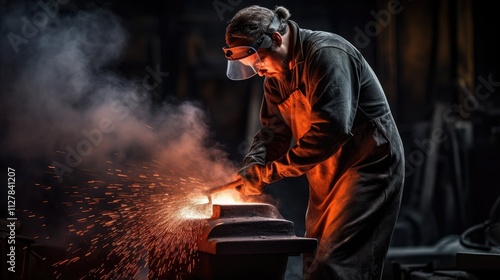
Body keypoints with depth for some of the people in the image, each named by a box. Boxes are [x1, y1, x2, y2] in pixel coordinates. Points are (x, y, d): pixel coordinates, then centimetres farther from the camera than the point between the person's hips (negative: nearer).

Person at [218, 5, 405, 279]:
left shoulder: (327, 54, -21)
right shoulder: (276, 74, 7)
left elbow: (330, 129, -30)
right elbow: (273, 130, 8)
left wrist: (268, 172, -27)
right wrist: (250, 170, -12)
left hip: (369, 164, -9)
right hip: (326, 174, 9)